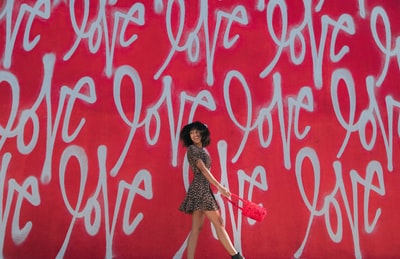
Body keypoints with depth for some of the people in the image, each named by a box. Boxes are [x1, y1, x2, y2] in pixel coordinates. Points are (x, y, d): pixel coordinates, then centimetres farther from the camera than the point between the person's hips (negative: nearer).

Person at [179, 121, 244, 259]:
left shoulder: (202, 150, 20)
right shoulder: (192, 149, -7)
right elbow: (203, 169, -15)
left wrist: (219, 187, 18)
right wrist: (219, 186, -18)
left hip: (203, 190, 9)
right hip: (200, 189, -9)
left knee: (196, 228, 4)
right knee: (219, 223, -3)